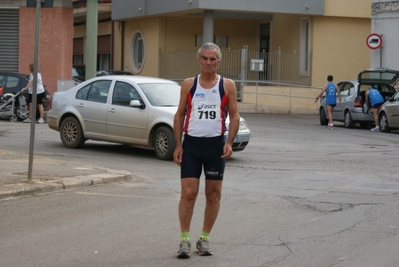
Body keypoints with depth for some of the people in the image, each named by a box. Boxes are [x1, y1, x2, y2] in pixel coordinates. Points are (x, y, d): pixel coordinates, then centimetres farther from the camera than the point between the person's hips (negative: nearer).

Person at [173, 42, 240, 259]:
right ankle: (185, 240, 1)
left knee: (213, 194, 5)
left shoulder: (227, 85, 1)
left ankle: (204, 239, 17)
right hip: (191, 144, 0)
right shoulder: (188, 84, 4)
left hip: (215, 145, 0)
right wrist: (177, 145, -1)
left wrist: (229, 142, -12)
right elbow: (179, 115, 6)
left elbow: (234, 116, 1)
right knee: (188, 193, -6)